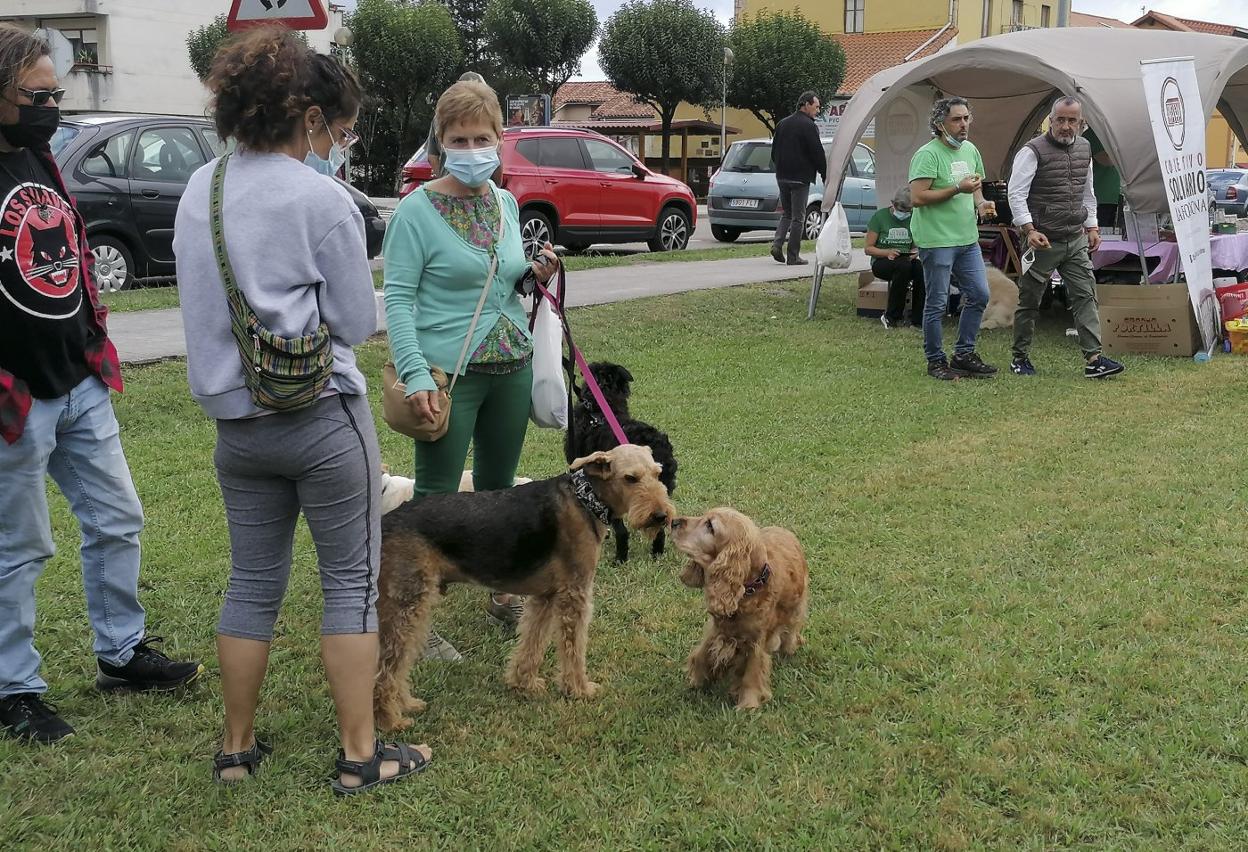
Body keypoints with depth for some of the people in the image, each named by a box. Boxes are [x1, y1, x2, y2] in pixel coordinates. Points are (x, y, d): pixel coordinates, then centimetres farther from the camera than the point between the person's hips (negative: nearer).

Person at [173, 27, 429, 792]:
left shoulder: (200, 191, 7)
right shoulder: (323, 200, -14)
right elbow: (357, 322, -8)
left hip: (236, 419, 6)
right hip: (324, 419, -6)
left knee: (253, 583, 16)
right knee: (353, 580, 5)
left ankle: (238, 748, 25)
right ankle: (361, 755, 11)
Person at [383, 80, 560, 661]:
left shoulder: (506, 204, 9)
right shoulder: (419, 210, -10)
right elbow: (398, 297, -13)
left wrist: (536, 274, -1)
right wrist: (415, 375, -22)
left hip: (512, 367, 7)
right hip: (450, 373, -6)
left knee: (499, 487, 18)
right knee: (435, 496, -1)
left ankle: (502, 595, 33)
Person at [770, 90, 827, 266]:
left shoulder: (782, 124, 11)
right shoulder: (808, 126, -12)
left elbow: (774, 151, 16)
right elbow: (818, 153, -13)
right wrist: (825, 176, -4)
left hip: (782, 177, 6)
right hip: (800, 177, -6)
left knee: (786, 214, 18)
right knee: (798, 217, 0)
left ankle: (777, 243, -2)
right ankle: (793, 256, 2)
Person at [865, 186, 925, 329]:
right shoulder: (880, 216, -3)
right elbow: (869, 248, -2)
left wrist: (913, 253, -9)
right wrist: (887, 252, -21)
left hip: (907, 260, 3)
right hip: (881, 262, -3)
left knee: (921, 268, -32)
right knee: (903, 265, -38)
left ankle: (917, 320, -26)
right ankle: (891, 318, -28)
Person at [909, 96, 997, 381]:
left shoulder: (970, 150, 11)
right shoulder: (928, 154, -14)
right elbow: (918, 197, -21)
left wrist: (981, 203, 3)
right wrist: (958, 189, -22)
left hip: (967, 239, 8)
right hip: (937, 240, -8)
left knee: (979, 295, 8)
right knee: (937, 303, 0)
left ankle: (964, 355, 20)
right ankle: (935, 361, 12)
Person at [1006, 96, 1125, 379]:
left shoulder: (1084, 148, 12)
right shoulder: (1033, 151, -10)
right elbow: (1016, 194, -15)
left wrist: (1092, 227, 18)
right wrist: (1029, 230, -24)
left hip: (1076, 241, 6)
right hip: (1043, 241, -6)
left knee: (1086, 295, -3)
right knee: (1030, 301, 4)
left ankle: (1093, 359, -5)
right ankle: (1020, 358, 17)